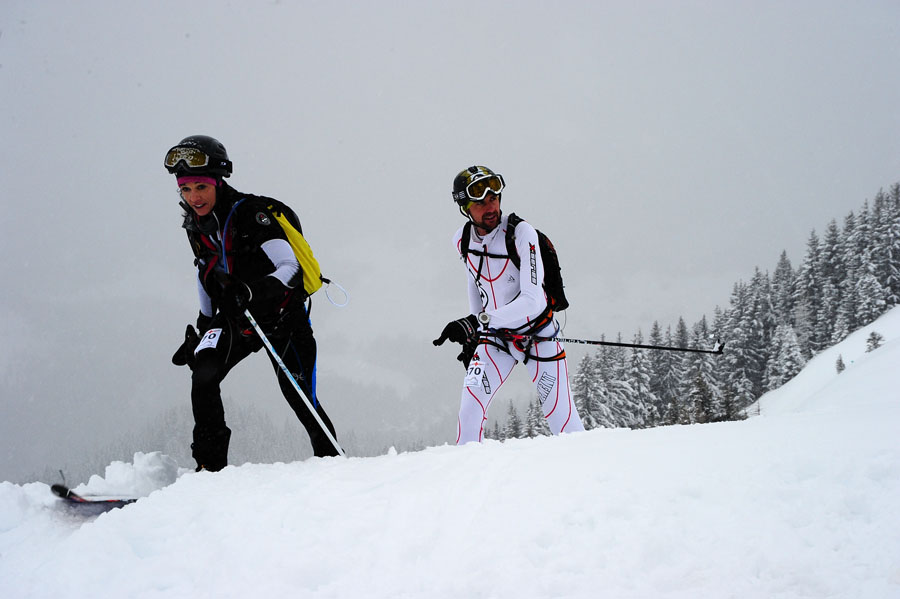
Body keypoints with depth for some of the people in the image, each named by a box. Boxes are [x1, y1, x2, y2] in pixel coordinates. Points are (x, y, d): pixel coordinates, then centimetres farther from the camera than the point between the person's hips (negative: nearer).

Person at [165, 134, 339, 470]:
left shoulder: (252, 214, -20)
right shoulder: (196, 227, 1)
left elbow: (291, 269, -26)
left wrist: (256, 291, -45)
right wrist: (201, 330, 18)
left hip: (281, 316, -5)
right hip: (233, 319, 5)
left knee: (301, 399, -2)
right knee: (203, 374, -21)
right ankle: (211, 465, -14)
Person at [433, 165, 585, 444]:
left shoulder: (521, 233, -23)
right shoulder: (462, 240, -5)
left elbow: (532, 301, -31)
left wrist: (478, 321, -41)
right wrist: (472, 336, 16)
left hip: (537, 332, -4)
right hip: (494, 337, 4)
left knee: (561, 417, -5)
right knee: (470, 407, -14)